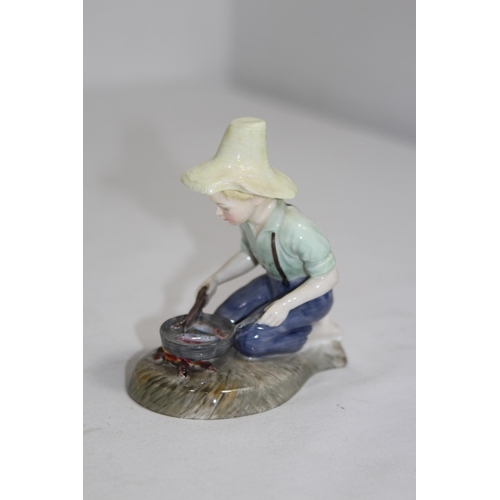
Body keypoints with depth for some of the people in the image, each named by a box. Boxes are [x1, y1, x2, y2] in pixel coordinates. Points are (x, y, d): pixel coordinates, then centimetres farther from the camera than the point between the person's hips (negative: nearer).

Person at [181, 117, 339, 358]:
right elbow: (249, 255, 7)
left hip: (310, 293, -8)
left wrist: (284, 304, -31)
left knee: (249, 341, -18)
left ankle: (309, 328, 5)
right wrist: (217, 278, -4)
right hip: (275, 282, 8)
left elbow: (328, 277, -26)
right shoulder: (250, 215, -15)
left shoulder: (296, 230, -38)